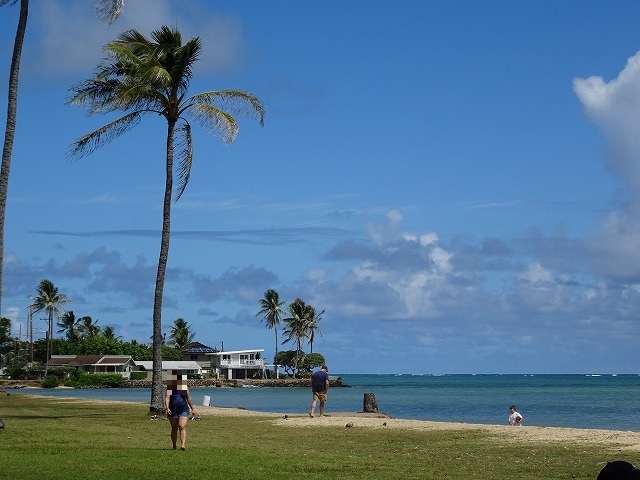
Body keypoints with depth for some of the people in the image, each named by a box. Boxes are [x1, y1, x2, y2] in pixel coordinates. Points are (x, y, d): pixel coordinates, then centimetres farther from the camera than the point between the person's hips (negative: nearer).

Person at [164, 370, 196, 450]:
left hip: (184, 409, 0)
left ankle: (183, 445, -28)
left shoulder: (184, 385, 10)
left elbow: (188, 398, 19)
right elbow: (167, 398, -9)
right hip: (173, 410, 0)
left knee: (182, 427, -16)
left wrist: (192, 409, 21)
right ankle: (174, 446, 24)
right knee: (174, 429, 10)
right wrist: (167, 408, -24)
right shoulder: (170, 386, 2)